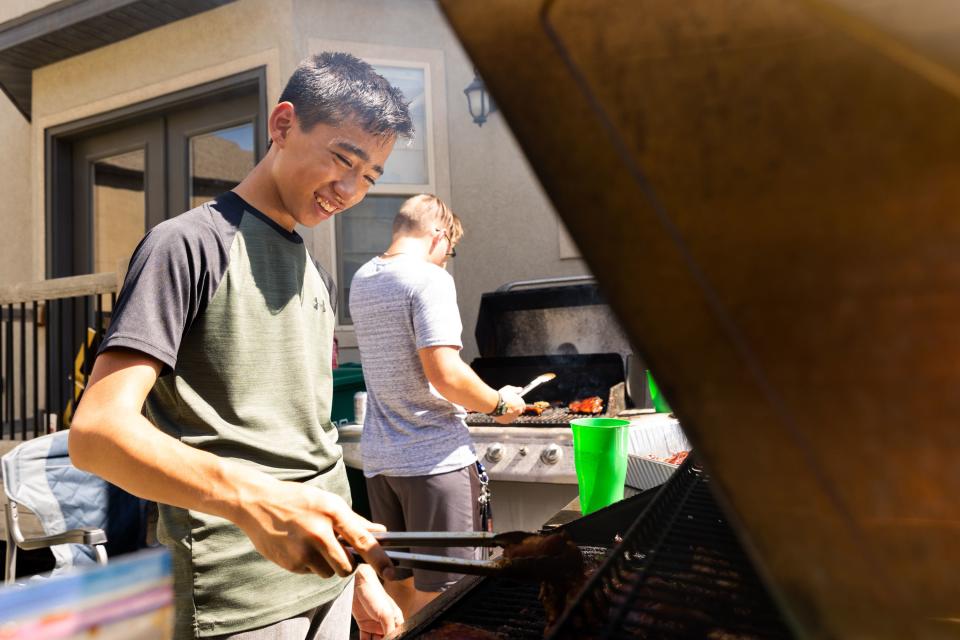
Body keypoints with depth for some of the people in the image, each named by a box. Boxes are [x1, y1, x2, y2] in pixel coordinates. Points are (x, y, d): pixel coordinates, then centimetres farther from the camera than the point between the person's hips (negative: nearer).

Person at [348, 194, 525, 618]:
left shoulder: (361, 281, 10)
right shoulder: (430, 279, -15)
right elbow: (445, 375, -23)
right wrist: (499, 404, -8)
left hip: (378, 456, 8)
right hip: (435, 456, -7)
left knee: (397, 585, 19)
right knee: (436, 594, 6)